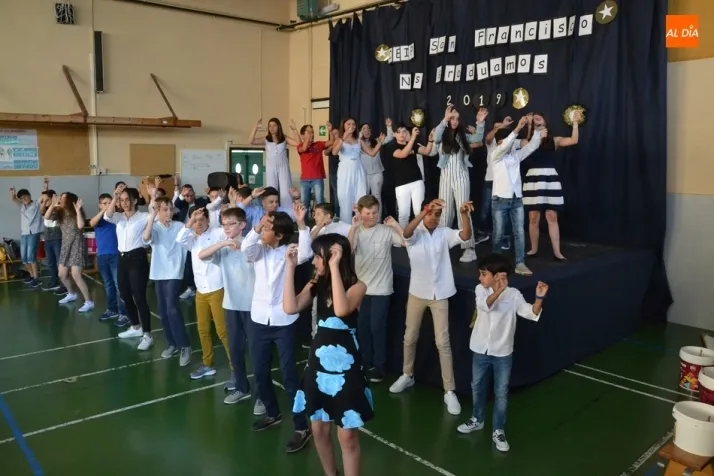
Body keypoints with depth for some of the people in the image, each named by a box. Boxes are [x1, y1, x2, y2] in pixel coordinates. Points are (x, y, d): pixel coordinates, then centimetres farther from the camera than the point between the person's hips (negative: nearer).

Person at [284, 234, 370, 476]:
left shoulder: (357, 286, -11)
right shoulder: (316, 284, 2)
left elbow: (342, 309, -32)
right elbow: (290, 308, -12)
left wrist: (334, 267, -29)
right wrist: (290, 267, -13)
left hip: (344, 365, -5)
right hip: (318, 362, 5)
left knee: (347, 435, 3)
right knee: (319, 429, 16)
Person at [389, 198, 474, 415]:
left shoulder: (445, 233, -2)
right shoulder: (415, 234, -6)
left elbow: (465, 236, -20)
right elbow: (406, 231, -31)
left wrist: (464, 214, -37)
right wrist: (427, 209, -45)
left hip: (439, 294, -1)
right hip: (417, 292, 1)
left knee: (443, 342, -1)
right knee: (410, 337, 15)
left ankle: (449, 391, 7)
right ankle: (407, 375, 38)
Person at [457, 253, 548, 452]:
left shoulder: (513, 294, -12)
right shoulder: (481, 289, -10)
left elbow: (531, 313, -16)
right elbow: (485, 305, -30)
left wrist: (539, 297, -33)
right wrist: (499, 290, -47)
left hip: (503, 353, -2)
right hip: (480, 350, 2)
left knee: (501, 393, 7)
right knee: (477, 387, 19)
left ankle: (498, 431, 23)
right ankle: (477, 420, 41)